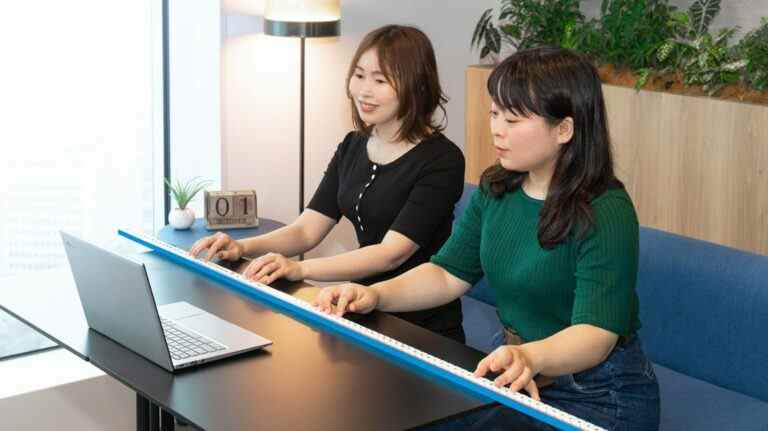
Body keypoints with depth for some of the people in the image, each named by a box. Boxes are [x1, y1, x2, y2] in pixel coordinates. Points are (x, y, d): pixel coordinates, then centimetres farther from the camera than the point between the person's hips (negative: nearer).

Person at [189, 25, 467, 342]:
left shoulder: (442, 160, -13)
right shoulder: (352, 147, 9)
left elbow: (392, 253, -22)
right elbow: (306, 230, 4)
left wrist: (300, 269, -34)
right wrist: (243, 248, -15)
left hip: (424, 330, -6)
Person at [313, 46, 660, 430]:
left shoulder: (606, 214, -22)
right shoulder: (496, 190, 2)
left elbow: (597, 331, -29)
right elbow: (450, 273, 6)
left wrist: (530, 357, -49)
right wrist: (376, 295, -12)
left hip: (596, 395, -6)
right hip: (515, 372, 6)